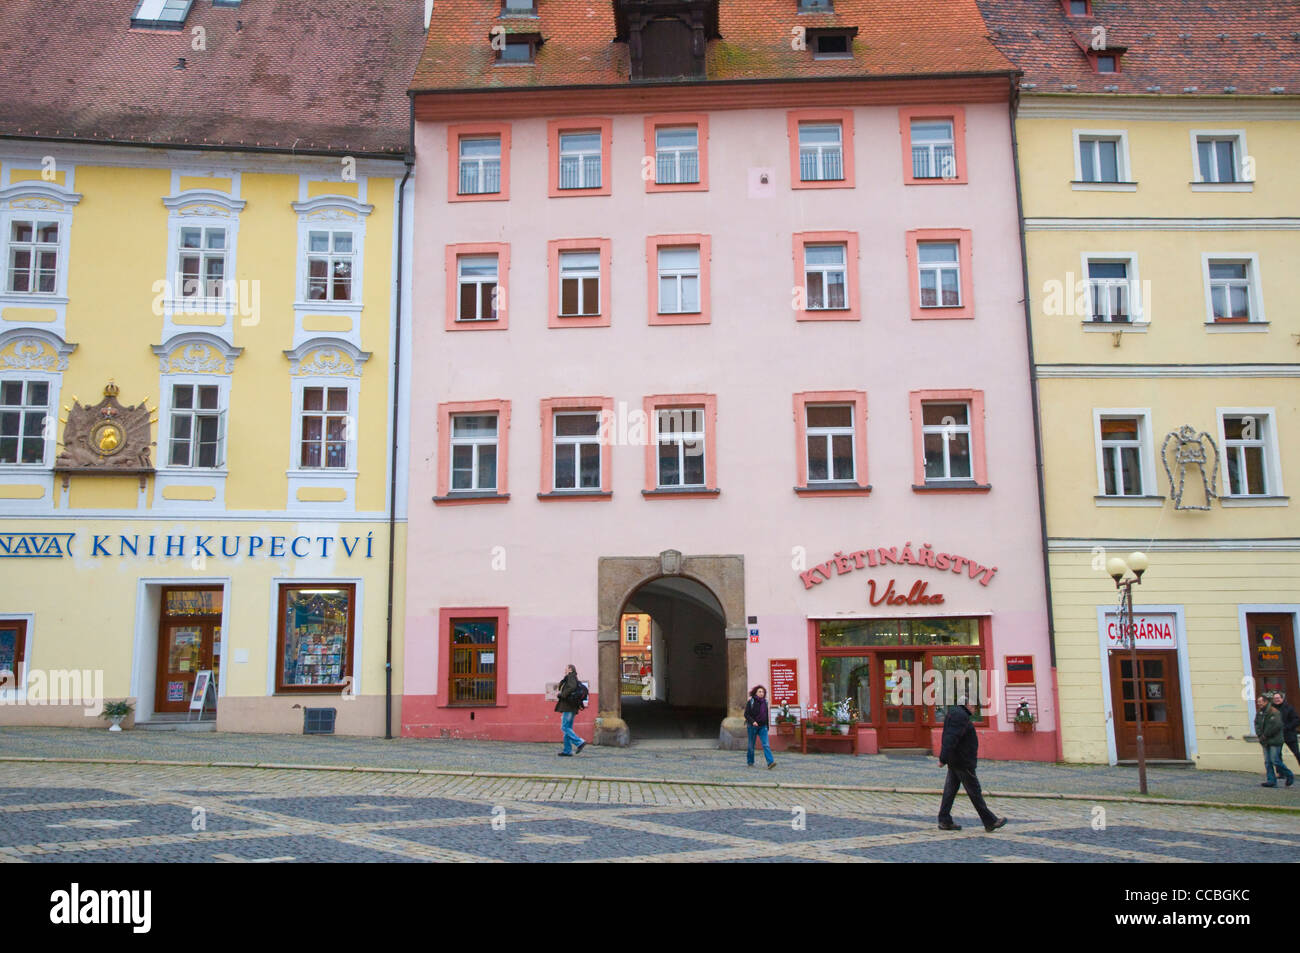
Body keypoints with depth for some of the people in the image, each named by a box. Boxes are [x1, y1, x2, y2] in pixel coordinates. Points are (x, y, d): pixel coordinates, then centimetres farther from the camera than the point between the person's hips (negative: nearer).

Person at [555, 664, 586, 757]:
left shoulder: (570, 677, -7)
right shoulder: (569, 678, 22)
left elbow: (572, 687, -24)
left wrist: (561, 696, -17)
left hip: (568, 707, -10)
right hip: (571, 707, 10)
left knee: (564, 727, -11)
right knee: (568, 728, 9)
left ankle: (580, 742, -16)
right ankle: (567, 751, 9)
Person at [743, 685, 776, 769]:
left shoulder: (765, 702, 8)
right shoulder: (751, 702, -5)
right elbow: (746, 714, -9)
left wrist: (767, 727, 18)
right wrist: (752, 721, -24)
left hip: (762, 727, 3)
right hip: (752, 726, -3)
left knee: (766, 744, -11)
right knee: (751, 745, 7)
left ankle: (770, 762, -21)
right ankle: (750, 762, 23)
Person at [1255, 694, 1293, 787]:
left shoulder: (1274, 712, -13)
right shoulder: (1259, 713, 10)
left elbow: (1277, 726, -19)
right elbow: (1256, 724, 13)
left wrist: (1266, 735, -16)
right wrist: (1259, 734, -4)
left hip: (1274, 741, -7)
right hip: (1265, 741, 7)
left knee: (1275, 760, -7)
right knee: (1267, 762, 6)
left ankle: (1289, 776, 13)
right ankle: (1271, 780, 10)